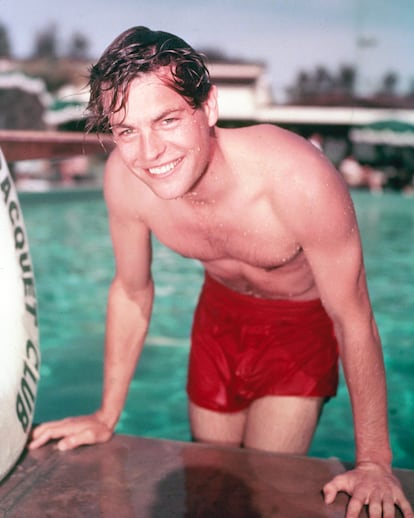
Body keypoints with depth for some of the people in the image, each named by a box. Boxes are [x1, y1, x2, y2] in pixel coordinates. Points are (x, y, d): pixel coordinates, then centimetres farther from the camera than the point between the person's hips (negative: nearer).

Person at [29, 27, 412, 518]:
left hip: (303, 319, -3)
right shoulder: (123, 176, -25)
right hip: (220, 310, 4)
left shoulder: (300, 181, -38)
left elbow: (353, 319, -25)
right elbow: (131, 292, -7)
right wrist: (107, 416, 0)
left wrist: (374, 462, -18)